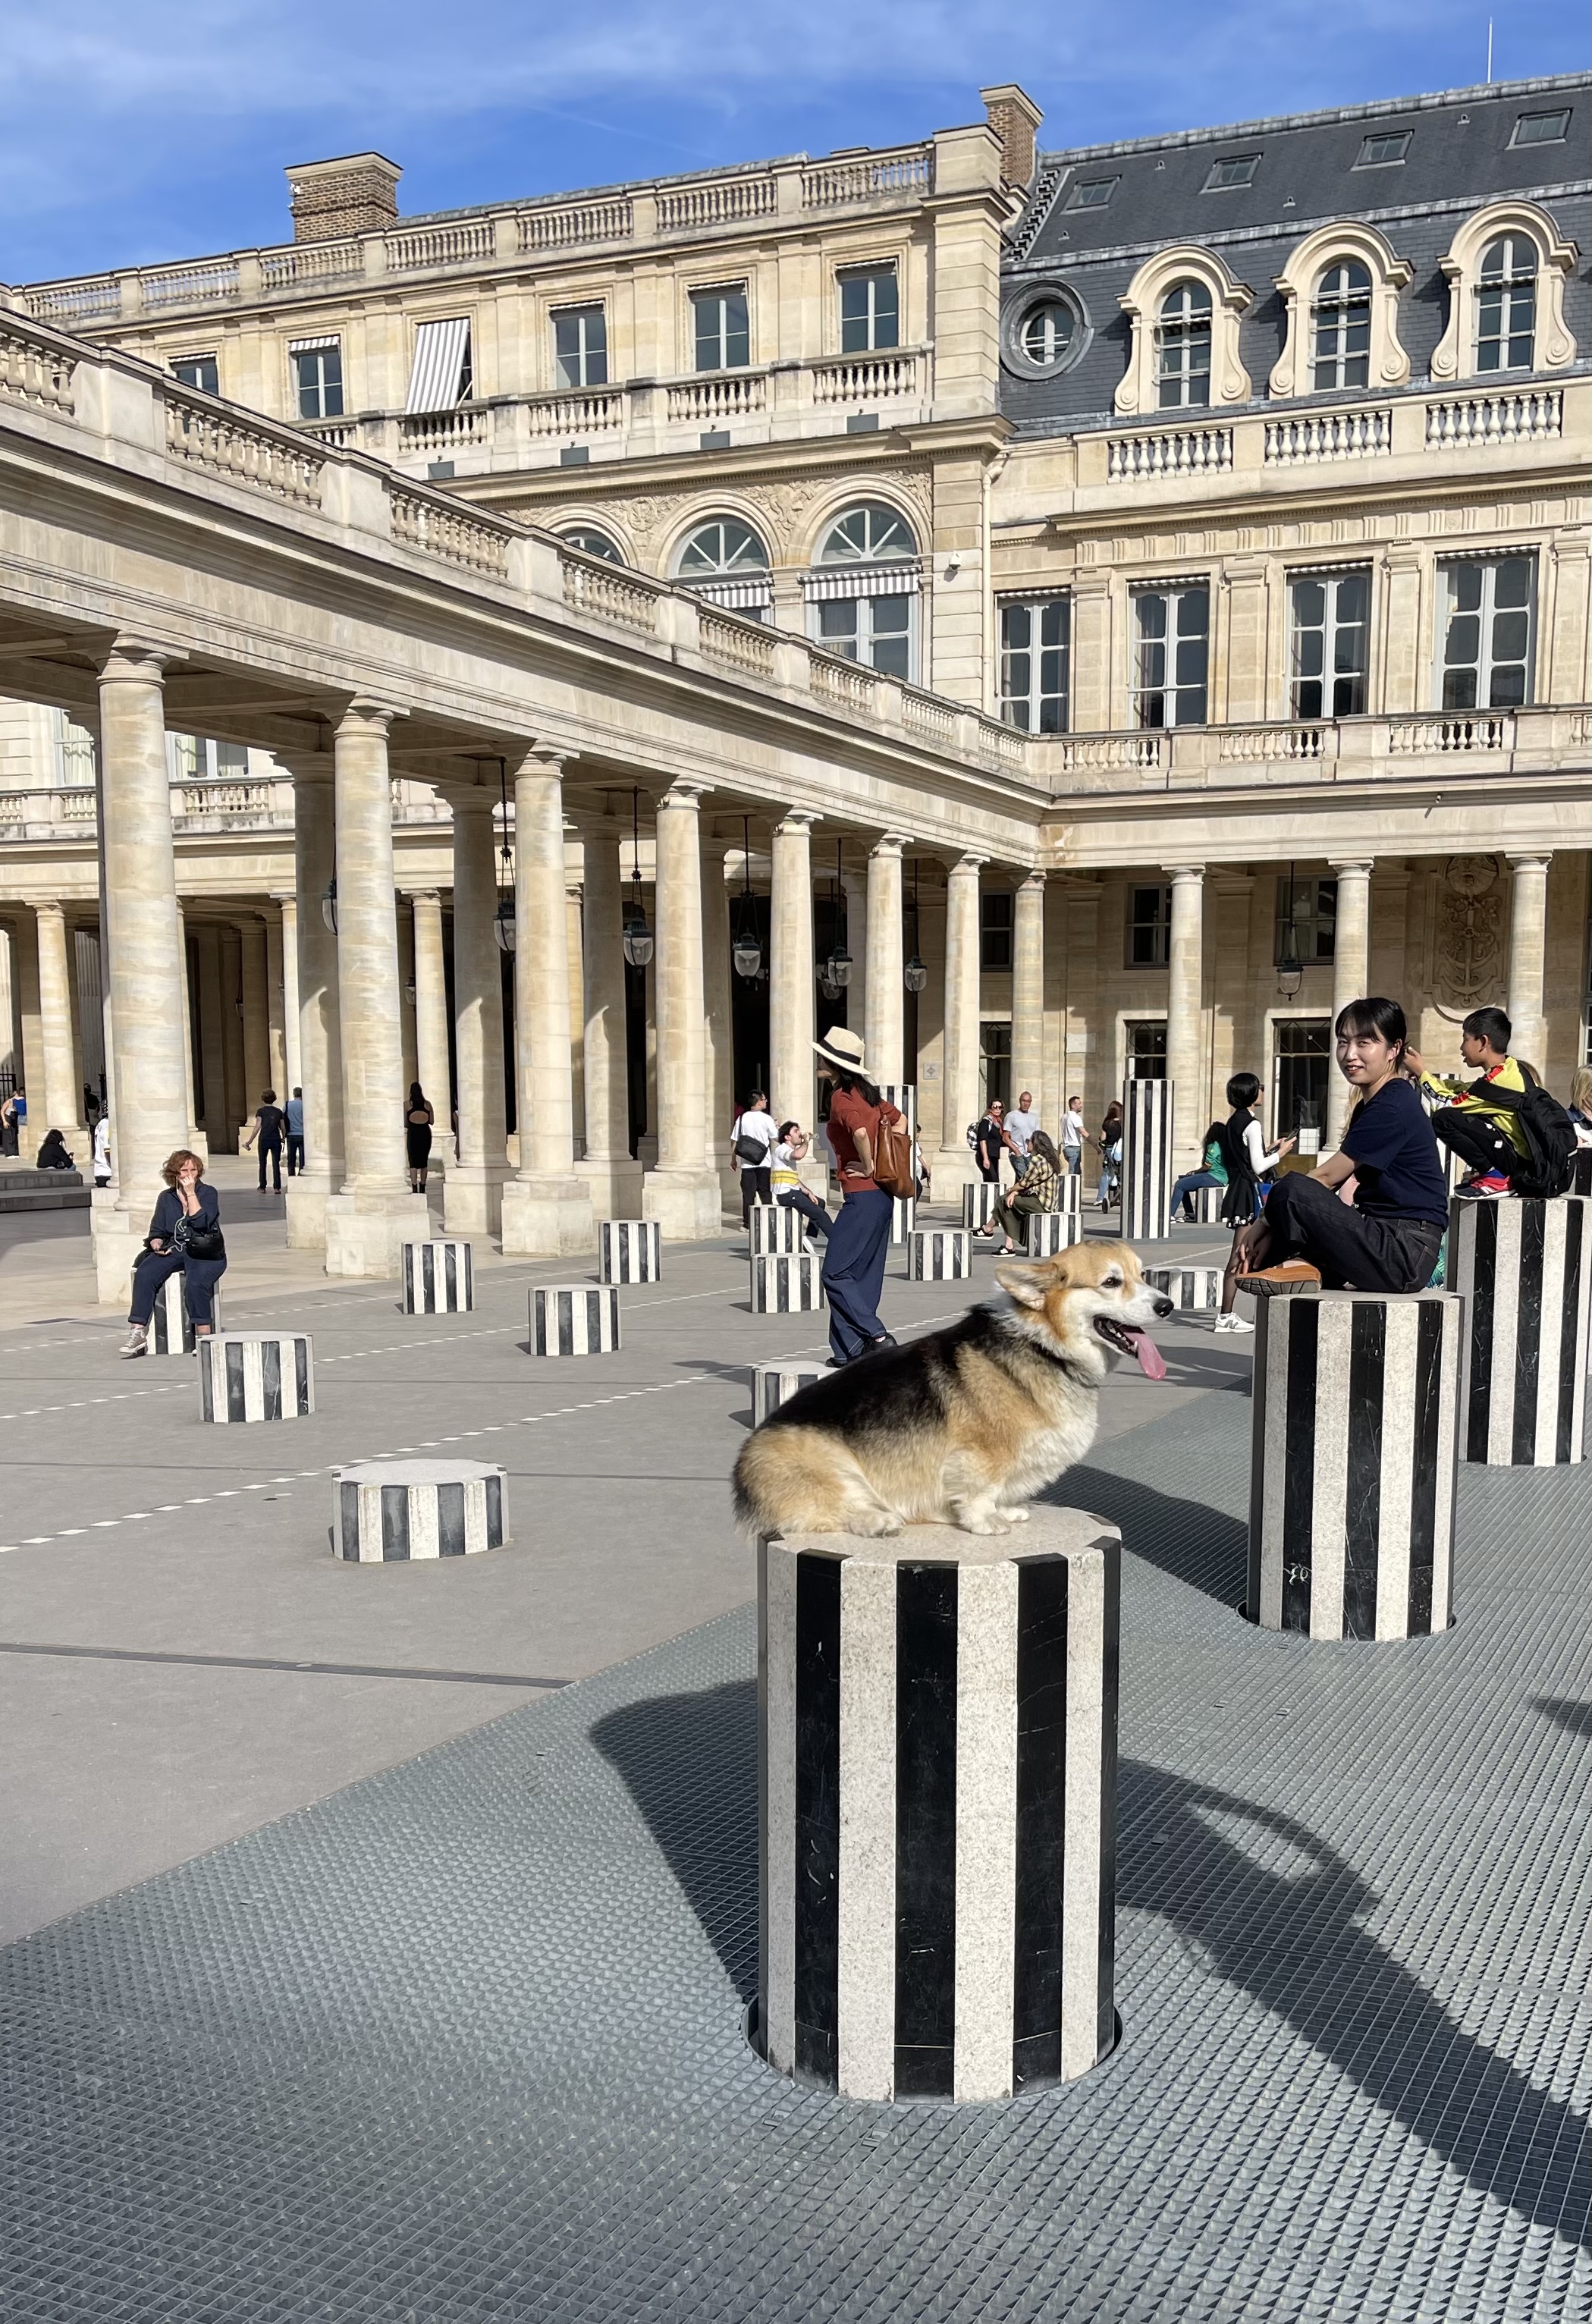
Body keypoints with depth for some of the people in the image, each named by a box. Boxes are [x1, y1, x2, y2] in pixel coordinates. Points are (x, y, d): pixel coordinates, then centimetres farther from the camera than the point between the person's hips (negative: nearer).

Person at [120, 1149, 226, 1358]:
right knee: (144, 1275, -26)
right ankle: (138, 1332, -28)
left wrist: (191, 1193, -10)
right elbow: (157, 1232, 17)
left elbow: (201, 1222, -12)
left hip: (205, 1253, -4)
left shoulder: (208, 1193, 5)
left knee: (195, 1283, -35)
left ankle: (204, 1337, -26)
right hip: (173, 1251, 4)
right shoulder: (166, 1198, 16)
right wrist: (157, 1244, -5)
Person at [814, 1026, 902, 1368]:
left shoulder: (841, 1098, -13)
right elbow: (898, 1120, 25)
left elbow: (860, 1132, -32)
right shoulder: (867, 1093, 12)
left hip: (861, 1196, -9)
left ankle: (878, 1337, -8)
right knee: (864, 1275, 11)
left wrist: (868, 1167, -16)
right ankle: (849, 1350, 16)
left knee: (835, 1273, -3)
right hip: (881, 1196, 9)